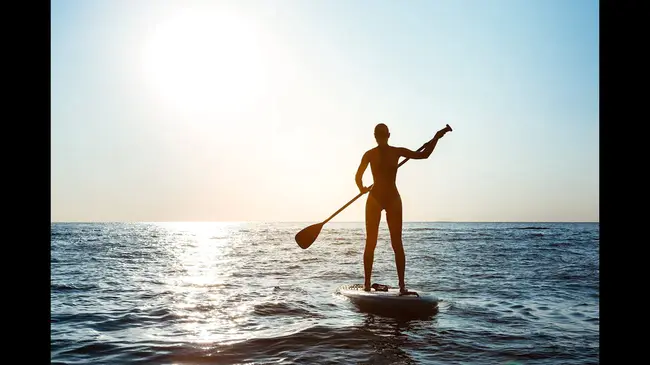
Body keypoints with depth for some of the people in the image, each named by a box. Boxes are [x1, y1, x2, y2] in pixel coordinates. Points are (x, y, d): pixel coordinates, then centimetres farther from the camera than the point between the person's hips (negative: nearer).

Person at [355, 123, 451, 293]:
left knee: (397, 243, -1)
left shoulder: (397, 152, 5)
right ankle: (367, 282, 4)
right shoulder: (369, 154, 1)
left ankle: (402, 284, 1)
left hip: (393, 199, 1)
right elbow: (358, 176, 0)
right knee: (370, 243, -1)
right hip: (374, 199, -1)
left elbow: (424, 154, 8)